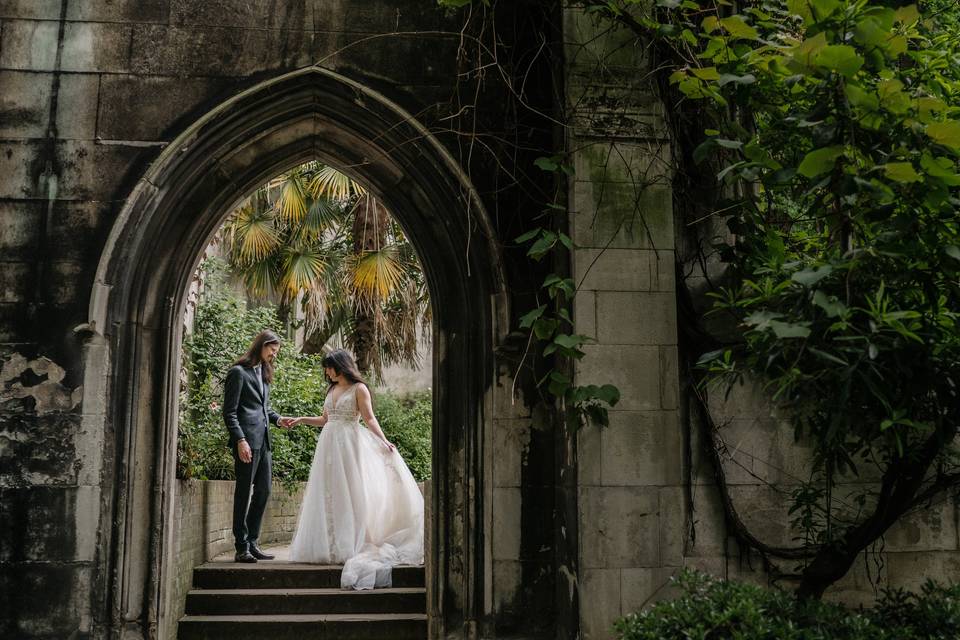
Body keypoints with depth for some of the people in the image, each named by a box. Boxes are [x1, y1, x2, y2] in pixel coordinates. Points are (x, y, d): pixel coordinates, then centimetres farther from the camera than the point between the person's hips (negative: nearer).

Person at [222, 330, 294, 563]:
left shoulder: (263, 373, 20)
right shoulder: (239, 372, -5)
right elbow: (230, 412, -10)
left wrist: (278, 419, 6)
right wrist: (240, 440, -18)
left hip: (264, 440, 8)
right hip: (247, 441, -8)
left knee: (263, 491, 9)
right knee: (243, 492, -3)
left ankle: (252, 543, 17)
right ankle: (242, 548, 3)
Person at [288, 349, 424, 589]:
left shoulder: (359, 389, -4)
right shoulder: (331, 390, 16)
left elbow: (370, 419, -10)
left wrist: (383, 441, -22)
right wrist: (301, 419, 18)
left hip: (349, 445, -7)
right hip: (329, 444, 7)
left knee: (349, 494, -5)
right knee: (328, 495, 4)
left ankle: (351, 548, 1)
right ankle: (332, 548, 9)